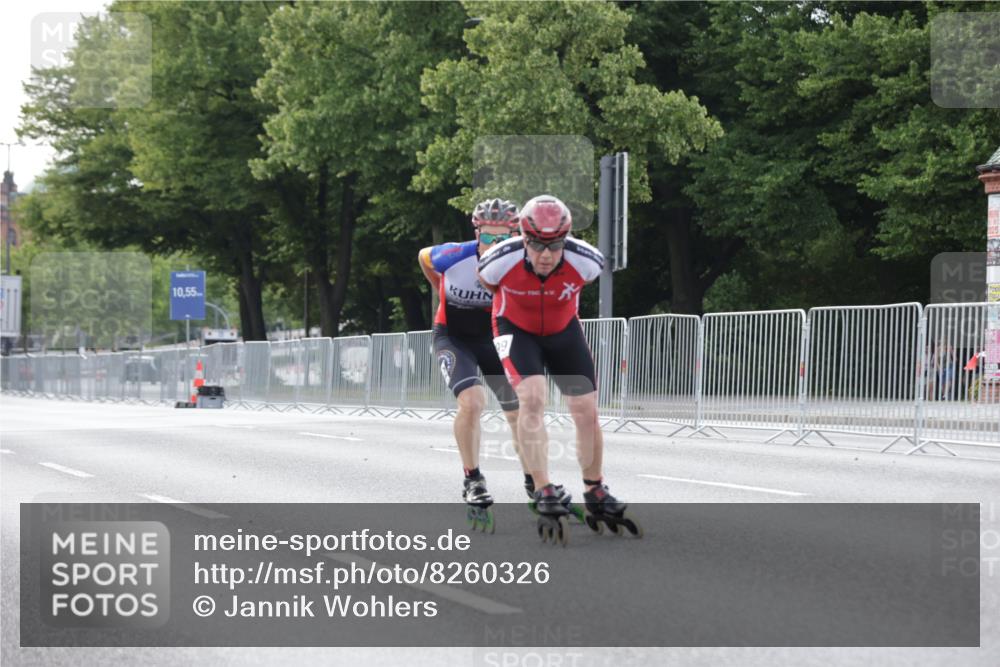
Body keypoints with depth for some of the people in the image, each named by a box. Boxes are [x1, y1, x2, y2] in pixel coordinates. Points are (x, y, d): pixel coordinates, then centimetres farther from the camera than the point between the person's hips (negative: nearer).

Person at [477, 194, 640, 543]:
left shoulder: (585, 261, -29)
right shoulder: (501, 261, -32)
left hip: (563, 331, 2)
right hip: (517, 330, -2)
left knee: (587, 411, 0)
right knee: (533, 398, -25)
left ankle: (596, 495, 20)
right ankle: (545, 495, -22)